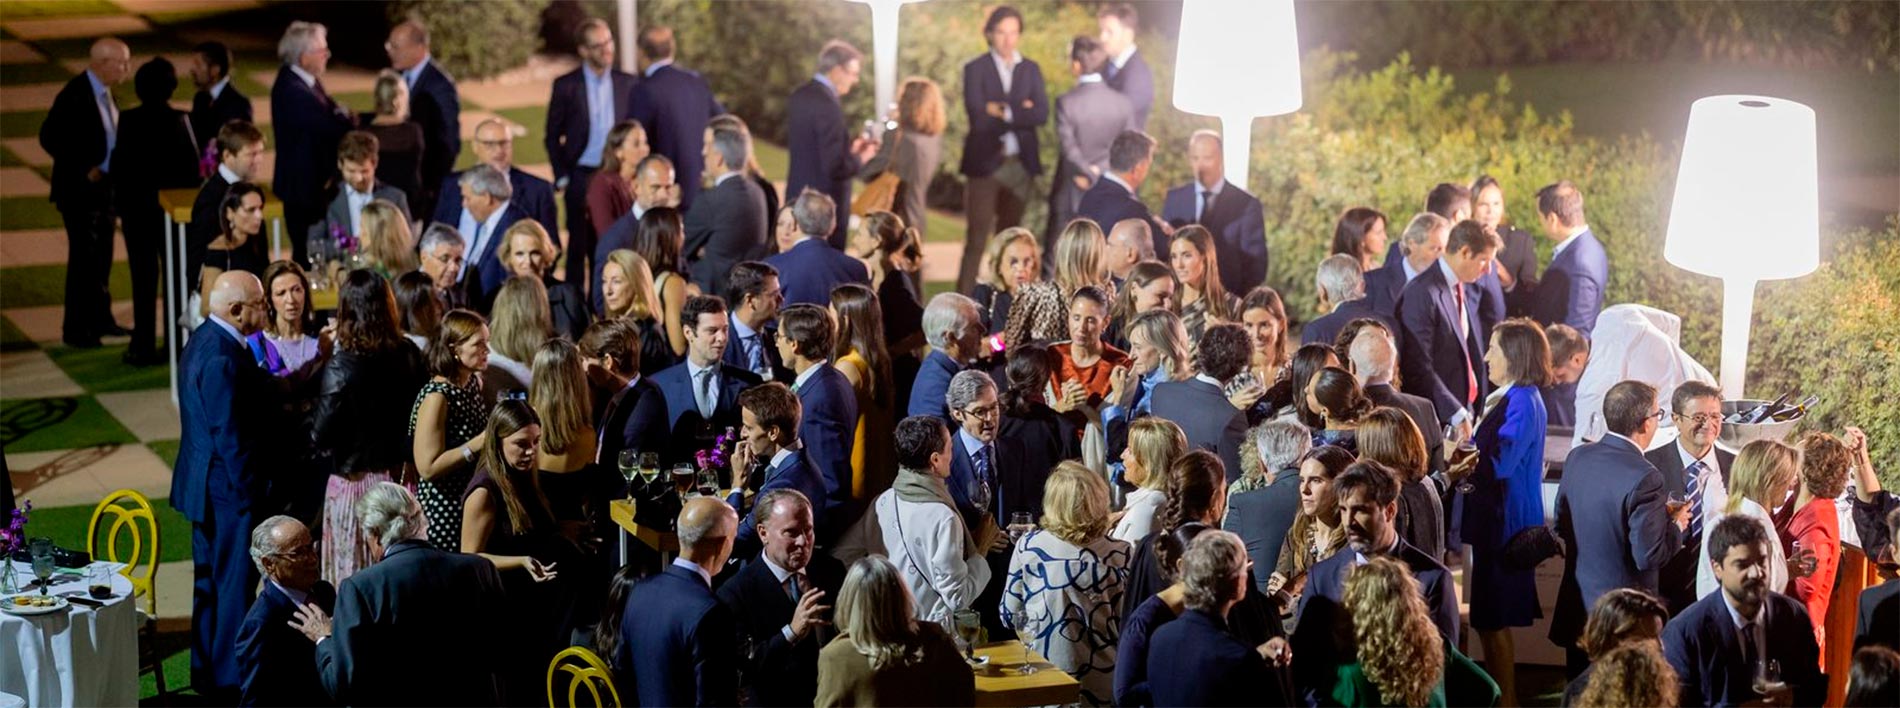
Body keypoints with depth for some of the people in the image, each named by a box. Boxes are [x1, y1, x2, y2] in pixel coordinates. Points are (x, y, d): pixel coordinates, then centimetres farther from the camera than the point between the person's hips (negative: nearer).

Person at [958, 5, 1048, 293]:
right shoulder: (975, 69, 0)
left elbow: (1042, 114, -3)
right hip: (985, 162, -4)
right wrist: (1020, 112, -8)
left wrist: (1003, 111, -11)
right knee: (977, 240, -6)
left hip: (1021, 163, 4)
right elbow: (977, 117, -13)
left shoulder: (1031, 69, 11)